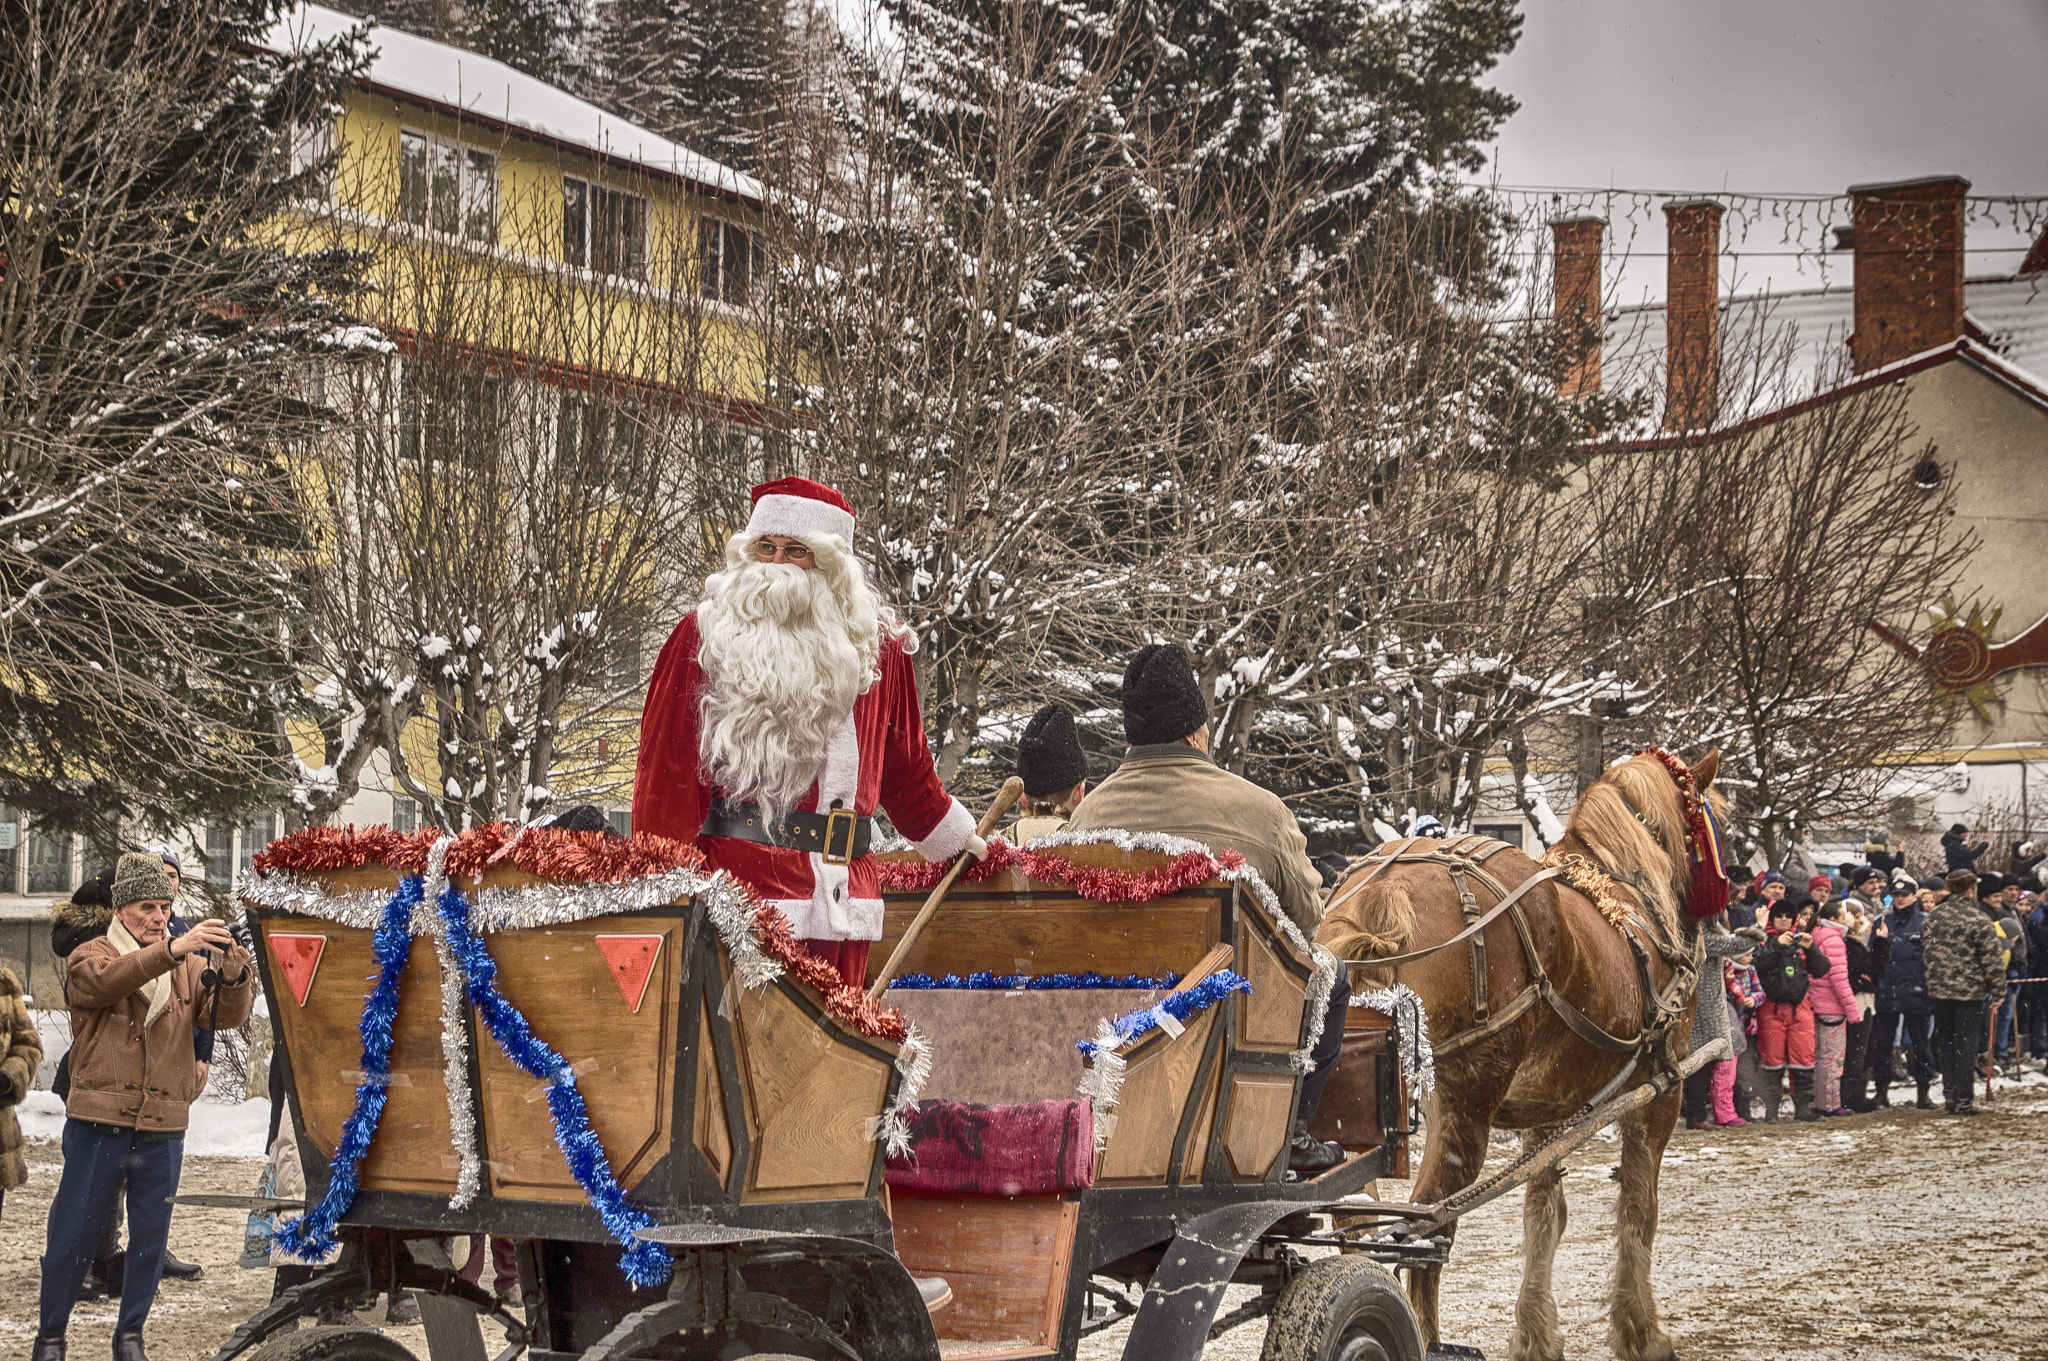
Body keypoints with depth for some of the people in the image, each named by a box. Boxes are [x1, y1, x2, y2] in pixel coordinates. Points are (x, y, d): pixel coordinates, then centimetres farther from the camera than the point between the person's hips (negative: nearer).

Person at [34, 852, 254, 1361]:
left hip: (162, 1129, 3)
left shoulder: (189, 966, 9)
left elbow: (227, 1014, -5)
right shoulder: (89, 957, 0)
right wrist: (168, 950, -39)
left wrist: (233, 973, -27)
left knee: (150, 1237, 8)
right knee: (73, 1234, 2)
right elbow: (104, 981, -24)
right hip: (98, 1124, -3)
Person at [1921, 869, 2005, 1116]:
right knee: (1966, 1046, 1)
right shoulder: (1979, 920, -13)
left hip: (1939, 990, 5)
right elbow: (1992, 957, -12)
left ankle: (1950, 1093, 15)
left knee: (1946, 1042, 15)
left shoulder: (1934, 916, 4)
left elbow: (1925, 947, 11)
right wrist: (1998, 985, 0)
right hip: (1970, 992, -5)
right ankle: (1963, 1100, 1)